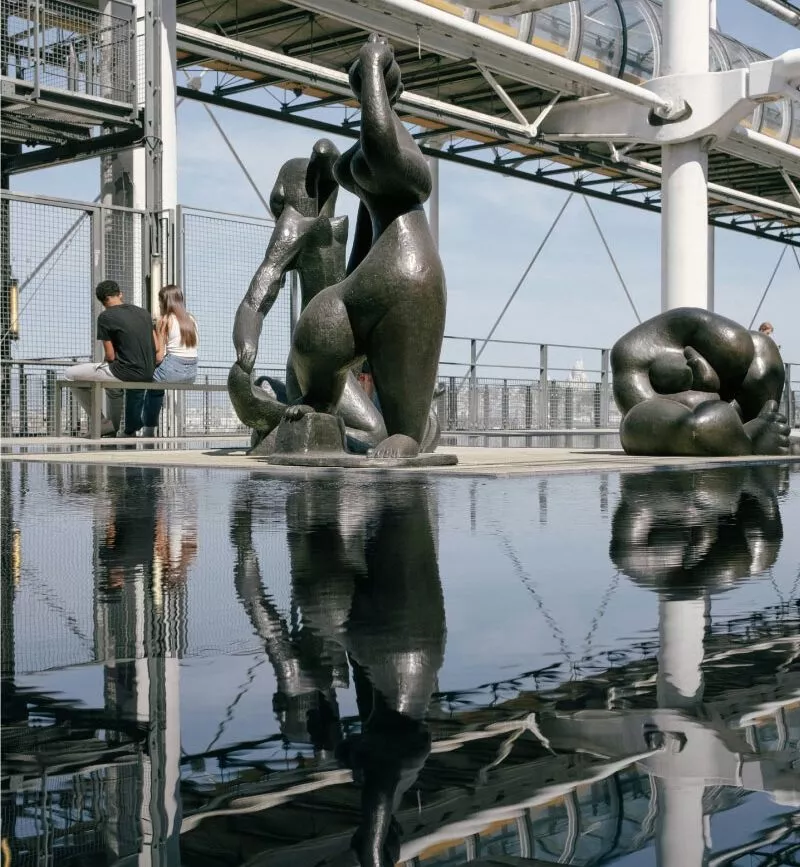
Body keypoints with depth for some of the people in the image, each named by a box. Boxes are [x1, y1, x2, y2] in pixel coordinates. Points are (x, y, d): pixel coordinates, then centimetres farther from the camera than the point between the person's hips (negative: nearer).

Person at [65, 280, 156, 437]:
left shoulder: (105, 317, -6)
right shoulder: (143, 313, 12)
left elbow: (110, 356, -5)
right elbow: (156, 347, 14)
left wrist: (105, 362, 17)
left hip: (124, 373, -7)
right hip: (148, 375, 7)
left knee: (70, 375, 8)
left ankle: (103, 425, 11)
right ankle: (113, 429, 40)